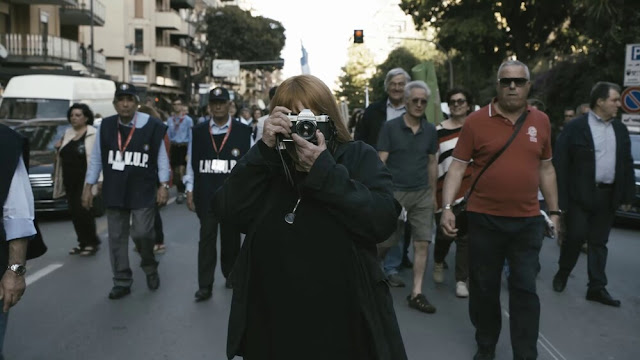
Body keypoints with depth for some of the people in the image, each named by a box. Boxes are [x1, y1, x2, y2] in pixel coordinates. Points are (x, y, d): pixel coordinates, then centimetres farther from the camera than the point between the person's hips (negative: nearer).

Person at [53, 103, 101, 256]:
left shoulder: (93, 134, -8)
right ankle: (83, 243, 19)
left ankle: (92, 243, 6)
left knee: (83, 211, -8)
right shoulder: (68, 133, 15)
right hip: (70, 181, 7)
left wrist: (99, 179, -20)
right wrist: (59, 147, 6)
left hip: (85, 180, -7)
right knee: (74, 212, 9)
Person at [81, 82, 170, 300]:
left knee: (142, 233, -10)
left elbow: (161, 157, -2)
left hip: (143, 190, -3)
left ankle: (150, 267, 21)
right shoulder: (106, 127, 2)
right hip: (114, 191, 3)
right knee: (117, 237, 7)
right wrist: (88, 187, 7)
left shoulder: (151, 126, -7)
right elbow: (96, 159, 8)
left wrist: (163, 185, -7)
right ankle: (122, 282, 20)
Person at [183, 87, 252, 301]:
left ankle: (230, 274, 32)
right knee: (206, 238, 0)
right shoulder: (198, 132, 5)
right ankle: (205, 286, 5)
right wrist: (190, 191, 2)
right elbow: (191, 164, 6)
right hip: (206, 195, 1)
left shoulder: (244, 131, -1)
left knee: (231, 237, 12)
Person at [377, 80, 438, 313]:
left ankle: (416, 294, 9)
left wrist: (433, 193, 14)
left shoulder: (430, 130, 7)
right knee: (385, 242, 4)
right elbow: (381, 162, -7)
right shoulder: (390, 127, -5)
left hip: (422, 194, 4)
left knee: (423, 243, 1)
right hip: (395, 193, -4)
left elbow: (432, 162, 14)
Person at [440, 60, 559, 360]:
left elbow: (546, 169, 13)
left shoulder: (541, 121, 6)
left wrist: (554, 211, 13)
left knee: (525, 290, 4)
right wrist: (447, 207, -15)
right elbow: (457, 167, -4)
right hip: (484, 220, -1)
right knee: (484, 288, 11)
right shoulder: (476, 121, -5)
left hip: (527, 222, 2)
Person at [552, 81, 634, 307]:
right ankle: (562, 273, 23)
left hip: (608, 195, 5)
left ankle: (597, 288, 14)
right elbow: (560, 163, -10)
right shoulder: (575, 127, -7)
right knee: (575, 237, 0)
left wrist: (628, 195, 9)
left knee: (599, 242, 9)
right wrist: (560, 197, -13)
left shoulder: (620, 130, 10)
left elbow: (627, 164, 13)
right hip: (581, 195, -5)